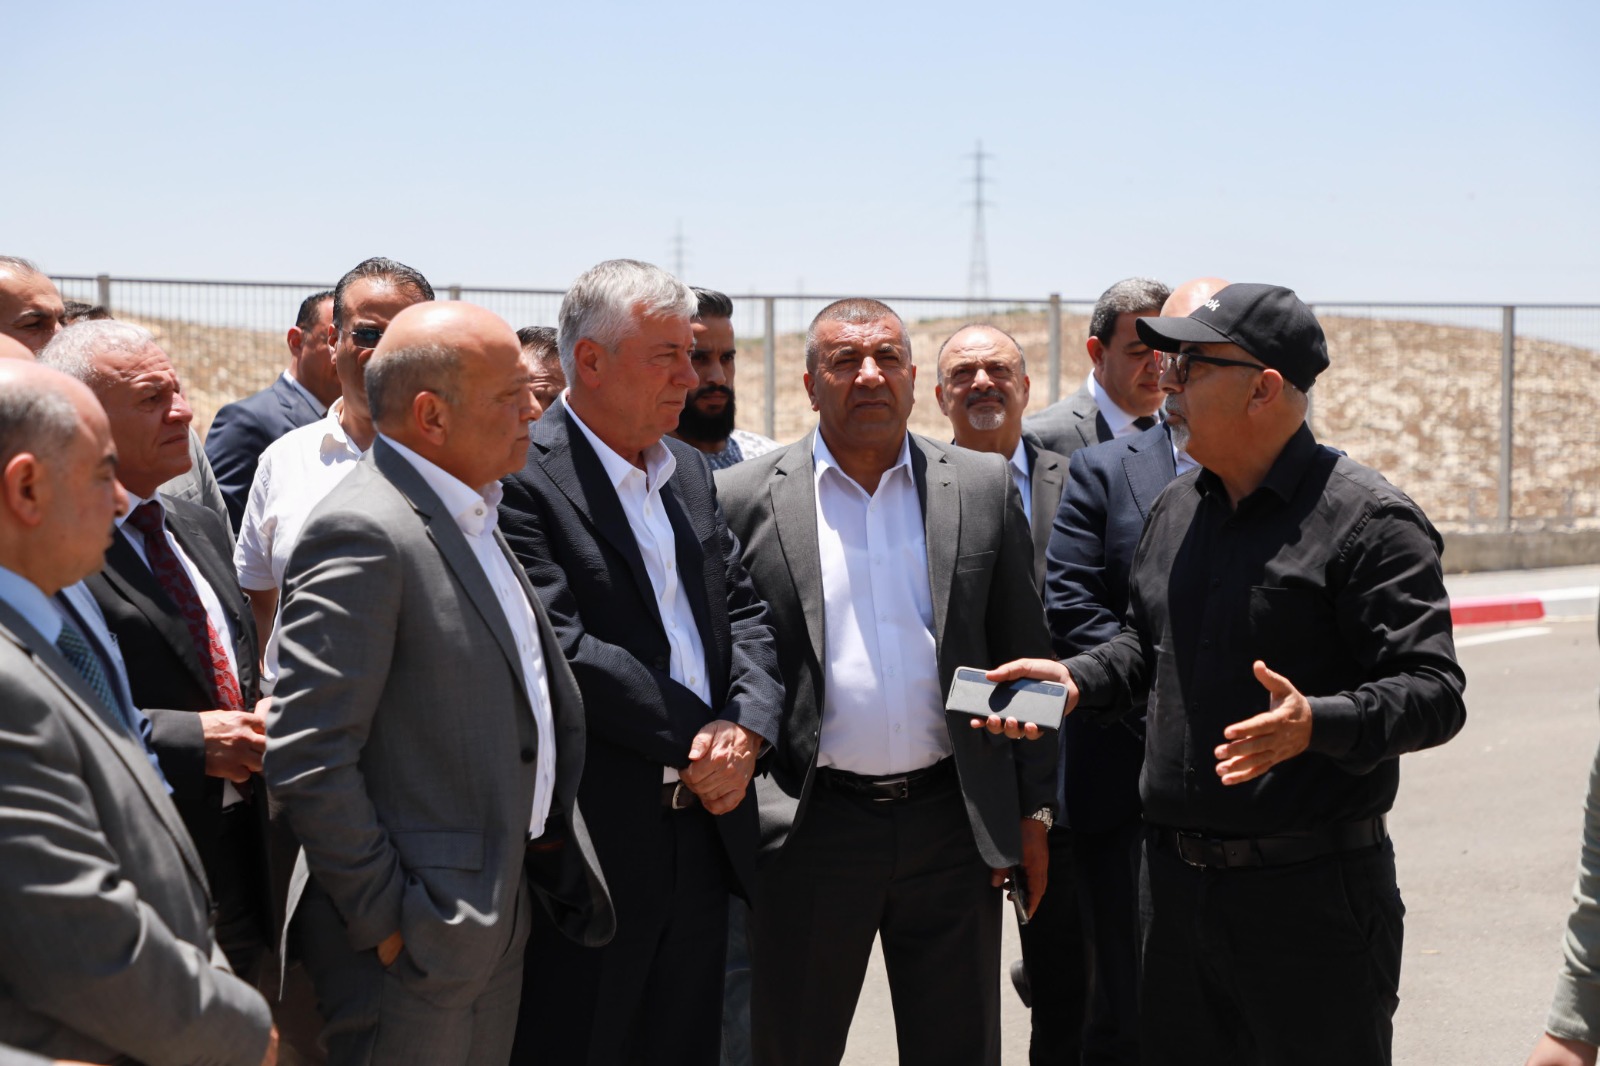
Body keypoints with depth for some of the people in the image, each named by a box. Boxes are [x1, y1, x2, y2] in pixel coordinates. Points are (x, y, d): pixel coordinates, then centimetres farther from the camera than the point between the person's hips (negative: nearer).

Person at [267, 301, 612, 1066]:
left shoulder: (469, 514, 12)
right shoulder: (363, 534, -18)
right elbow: (304, 758, -22)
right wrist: (385, 921, -19)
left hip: (494, 914, 9)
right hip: (411, 943, -9)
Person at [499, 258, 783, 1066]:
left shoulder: (689, 472, 14)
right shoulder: (523, 477, -12)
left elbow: (743, 615, 12)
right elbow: (562, 648, -19)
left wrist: (744, 728, -7)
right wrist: (696, 736, -14)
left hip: (704, 831, 7)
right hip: (591, 843, -7)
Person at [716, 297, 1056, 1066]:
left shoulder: (985, 489, 5)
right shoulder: (745, 500, -1)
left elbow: (1024, 659, 7)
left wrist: (1033, 809, 5)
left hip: (953, 823, 2)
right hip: (810, 827, -1)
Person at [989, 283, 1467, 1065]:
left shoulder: (1367, 518, -12)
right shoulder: (1175, 509, 11)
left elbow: (1433, 691, -16)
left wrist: (1317, 723, -33)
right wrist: (1075, 680, 6)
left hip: (1310, 888, -7)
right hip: (1174, 877, 7)